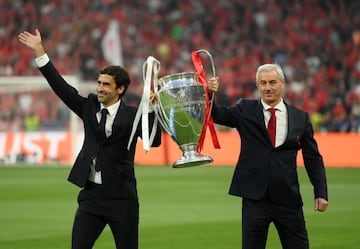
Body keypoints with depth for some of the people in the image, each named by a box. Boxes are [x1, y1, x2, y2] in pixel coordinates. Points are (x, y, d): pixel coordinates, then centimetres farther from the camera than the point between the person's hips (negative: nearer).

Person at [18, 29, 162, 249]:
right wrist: (39, 51, 1)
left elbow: (154, 141, -15)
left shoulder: (132, 115, -4)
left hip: (122, 198, -4)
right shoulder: (90, 107, 7)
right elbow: (61, 87, 4)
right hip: (91, 196, 4)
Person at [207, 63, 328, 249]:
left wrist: (321, 192, 0)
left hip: (288, 199, 1)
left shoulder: (300, 118, 5)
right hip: (255, 197, -1)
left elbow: (313, 158, 7)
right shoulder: (245, 110, 4)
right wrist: (209, 94, -27)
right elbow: (216, 115, -7)